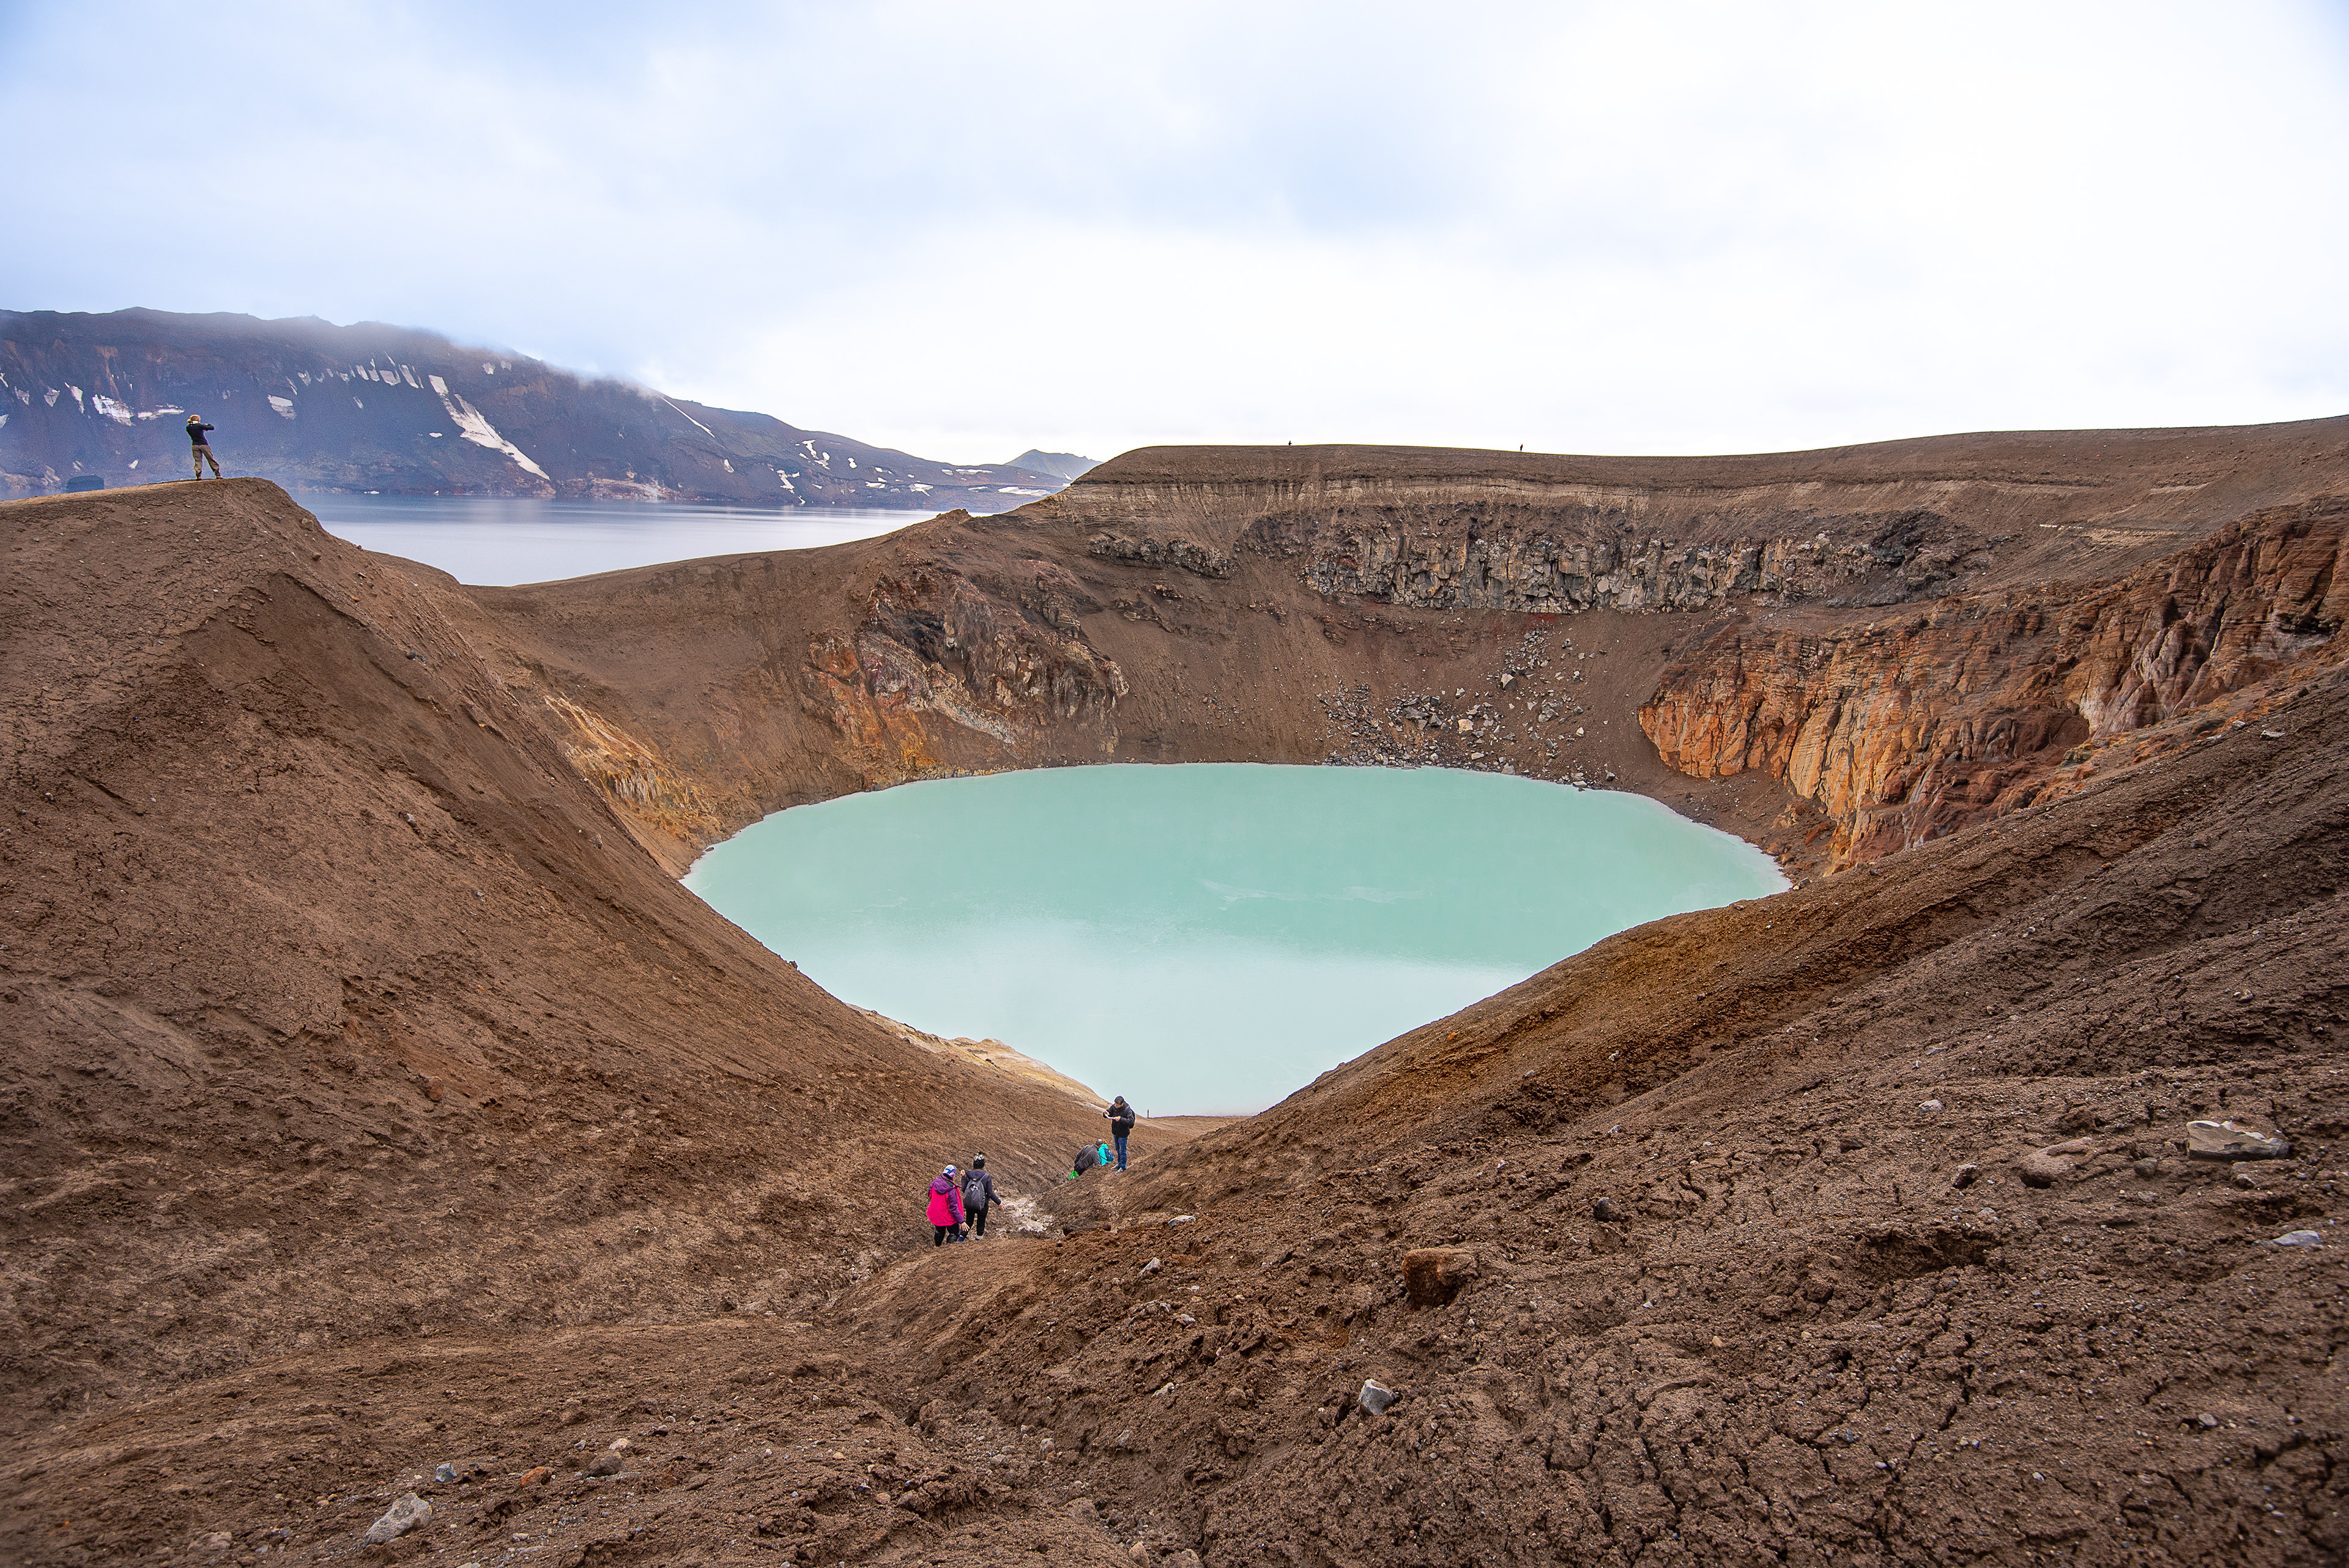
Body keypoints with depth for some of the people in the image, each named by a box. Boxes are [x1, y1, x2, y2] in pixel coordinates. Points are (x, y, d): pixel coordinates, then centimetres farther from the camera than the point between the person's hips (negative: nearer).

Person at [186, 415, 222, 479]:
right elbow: (212, 428, -5)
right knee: (211, 459, 5)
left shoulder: (188, 427, 4)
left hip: (195, 446, 4)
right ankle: (218, 475, 7)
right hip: (204, 445, -4)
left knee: (198, 461, 7)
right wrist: (208, 425, 16)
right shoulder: (199, 426, -10)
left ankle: (199, 475, -8)